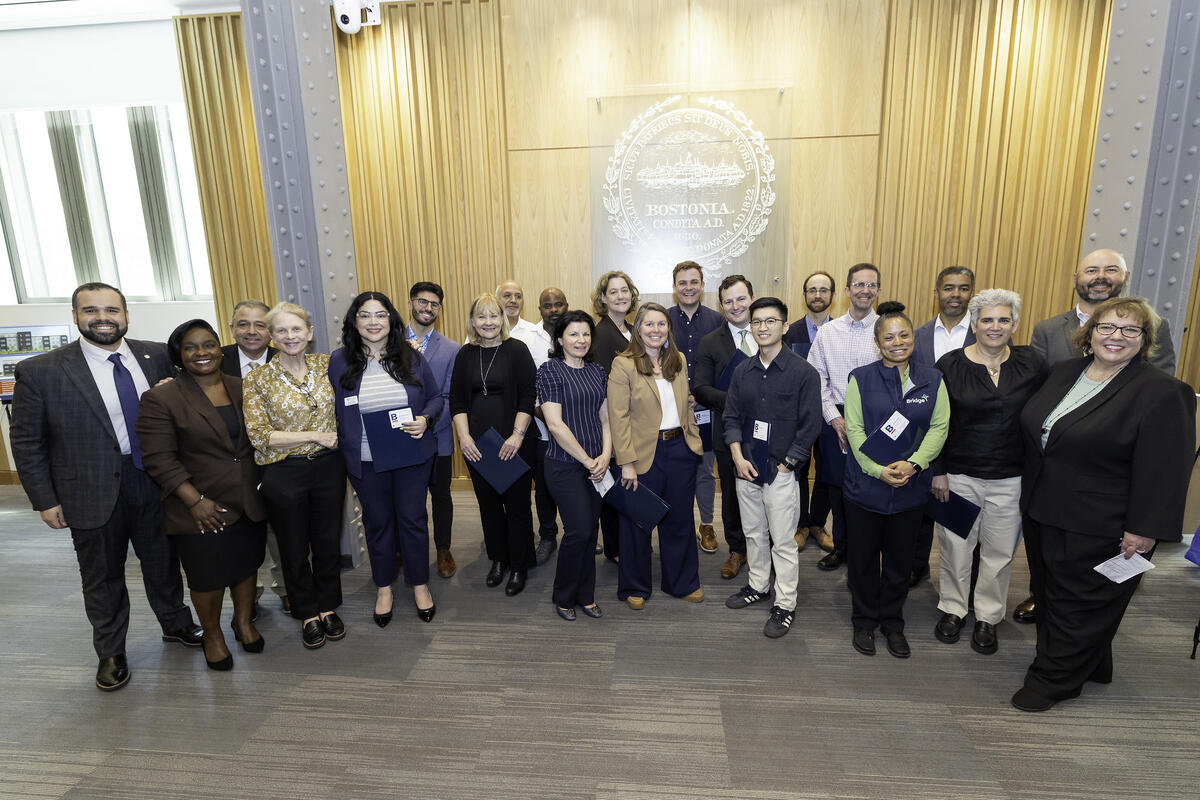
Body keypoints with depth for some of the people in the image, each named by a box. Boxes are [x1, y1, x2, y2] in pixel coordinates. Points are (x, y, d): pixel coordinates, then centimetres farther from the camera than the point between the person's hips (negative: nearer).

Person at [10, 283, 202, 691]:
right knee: (102, 575, 15)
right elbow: (26, 442, -4)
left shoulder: (157, 356, -2)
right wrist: (45, 500, -5)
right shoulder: (40, 371, -9)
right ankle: (110, 653, 35)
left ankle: (176, 624, 42)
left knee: (162, 560, 19)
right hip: (94, 493, -2)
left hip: (156, 483, 2)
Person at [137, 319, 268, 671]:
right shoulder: (161, 399, -9)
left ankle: (244, 622, 37)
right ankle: (212, 635, 31)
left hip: (250, 504, 4)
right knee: (208, 576, 8)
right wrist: (195, 501, -17)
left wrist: (264, 485, 8)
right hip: (201, 509, -4)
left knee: (247, 564, 16)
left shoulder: (242, 389, 5)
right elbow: (159, 458, -12)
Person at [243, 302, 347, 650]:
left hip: (328, 467, 2)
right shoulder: (257, 379, -8)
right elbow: (259, 436, -12)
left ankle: (328, 607, 34)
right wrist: (315, 436, -16)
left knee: (328, 540, 14)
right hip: (284, 473, -2)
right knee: (294, 547, 13)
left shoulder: (327, 365, -1)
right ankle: (308, 614, 33)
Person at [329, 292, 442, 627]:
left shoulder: (411, 357, -2)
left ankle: (420, 584, 29)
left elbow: (435, 396, 5)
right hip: (366, 461, 0)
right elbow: (334, 409, 5)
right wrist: (342, 443, -2)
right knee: (377, 521, 14)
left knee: (413, 518, 10)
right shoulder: (340, 361, -3)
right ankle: (384, 587, 34)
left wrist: (425, 419, -14)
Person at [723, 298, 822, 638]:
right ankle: (758, 586, 36)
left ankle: (785, 604, 18)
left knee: (783, 542, 3)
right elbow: (732, 416, 9)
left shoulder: (804, 372, -9)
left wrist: (785, 465, -10)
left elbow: (810, 425, -9)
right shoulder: (742, 370, 6)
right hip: (746, 469, 5)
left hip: (781, 472, -5)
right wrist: (738, 457, -3)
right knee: (753, 534, 18)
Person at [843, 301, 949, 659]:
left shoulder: (932, 380, 4)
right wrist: (878, 470, -17)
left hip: (911, 487, 2)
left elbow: (939, 427, -2)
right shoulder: (860, 378, -2)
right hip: (865, 485, -1)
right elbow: (855, 429, -7)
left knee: (900, 558, 13)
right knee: (863, 556, 8)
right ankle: (865, 620, 28)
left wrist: (914, 463, -17)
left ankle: (893, 622, 32)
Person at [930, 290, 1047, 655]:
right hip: (958, 475, -1)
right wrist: (938, 471, -5)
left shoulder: (1031, 364, 0)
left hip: (1011, 479, 1)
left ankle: (988, 617, 30)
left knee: (1000, 551, 11)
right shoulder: (950, 364, -4)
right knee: (955, 546, 10)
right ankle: (953, 609, 30)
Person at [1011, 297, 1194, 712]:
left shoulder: (1162, 392, -13)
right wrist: (1028, 494, 16)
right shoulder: (1064, 372, 6)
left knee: (1080, 605, 7)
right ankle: (1086, 665, 38)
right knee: (1049, 594, 18)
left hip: (1100, 528, -7)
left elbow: (1163, 470, -16)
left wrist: (1145, 530, -18)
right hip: (1042, 513, 7)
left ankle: (1051, 680, 22)